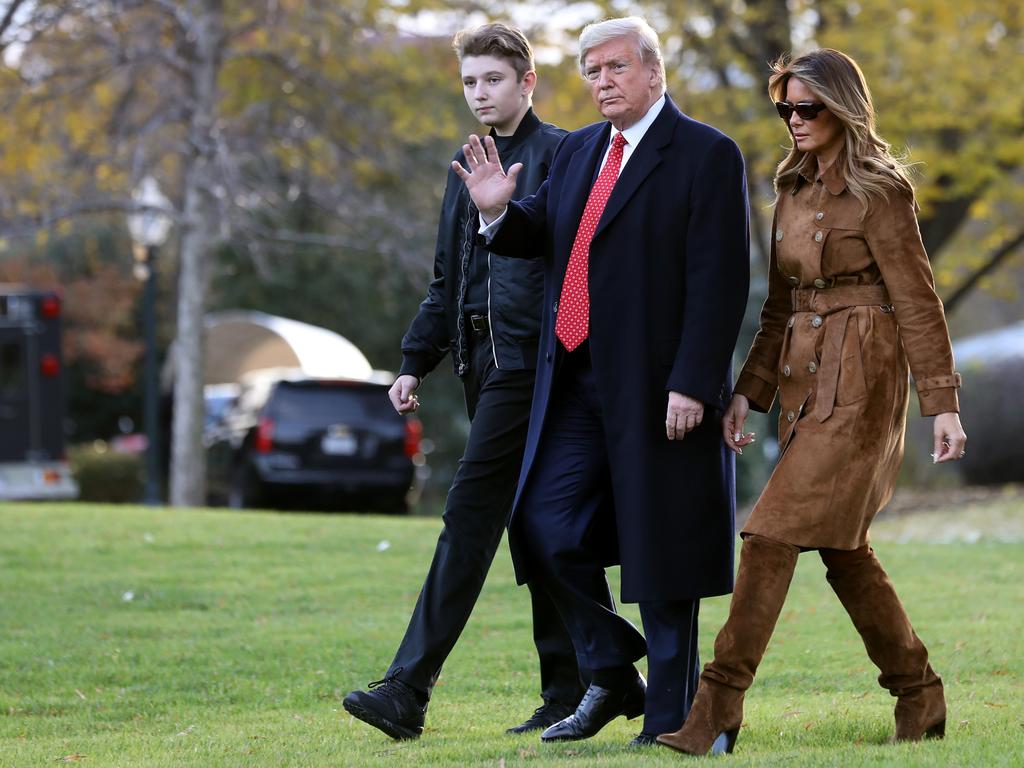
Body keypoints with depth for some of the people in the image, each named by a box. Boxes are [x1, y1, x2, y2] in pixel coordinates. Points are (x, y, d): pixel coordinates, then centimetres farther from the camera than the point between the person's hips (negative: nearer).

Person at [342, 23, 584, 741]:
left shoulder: (561, 156, -4)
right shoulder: (467, 168, 19)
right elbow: (447, 280, 24)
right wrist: (415, 361, 18)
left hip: (529, 359, -8)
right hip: (482, 358, 8)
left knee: (471, 513, -13)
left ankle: (409, 691, -17)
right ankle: (568, 688, 15)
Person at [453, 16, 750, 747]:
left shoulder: (707, 156, -8)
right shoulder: (579, 151, 14)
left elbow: (720, 282, -13)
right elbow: (539, 236, 20)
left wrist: (692, 383, -19)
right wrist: (500, 214, -3)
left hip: (658, 389, -7)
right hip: (577, 384, 7)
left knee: (659, 551, 0)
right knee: (548, 526, 1)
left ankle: (669, 715, 9)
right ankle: (614, 677, 16)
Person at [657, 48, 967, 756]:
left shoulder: (879, 192, -9)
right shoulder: (795, 189, 14)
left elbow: (917, 301, -10)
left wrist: (943, 404, -12)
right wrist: (750, 392, 10)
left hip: (858, 381, -8)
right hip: (806, 381, 8)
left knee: (773, 535, -14)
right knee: (843, 547, 11)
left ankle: (718, 712, -14)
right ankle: (920, 698, 23)